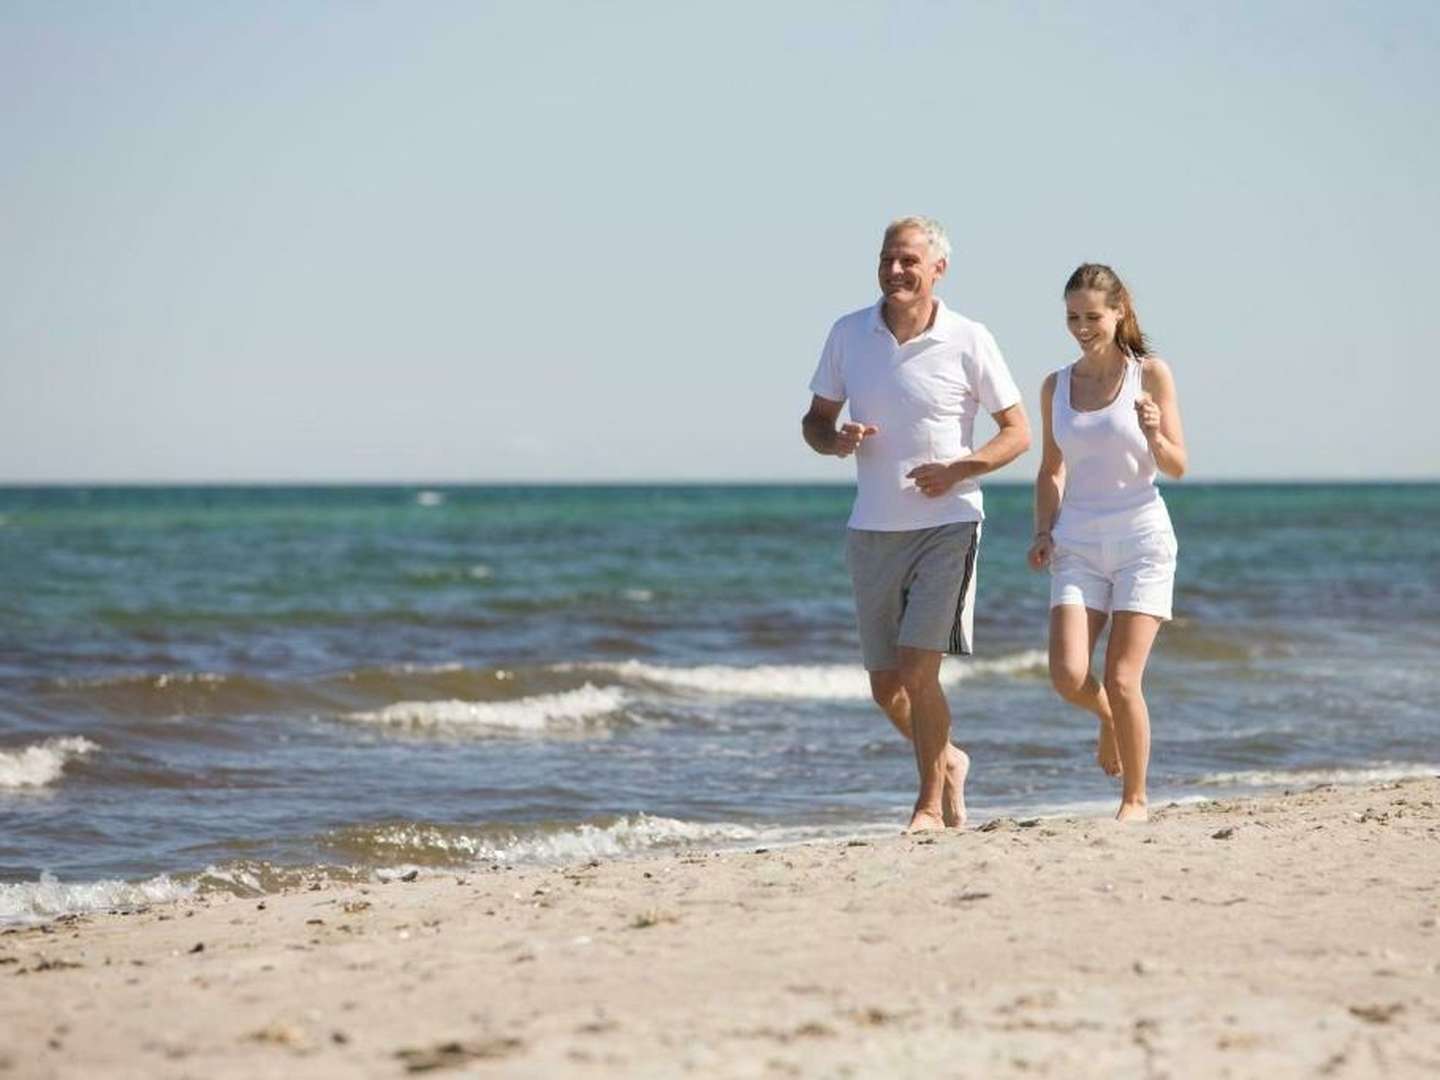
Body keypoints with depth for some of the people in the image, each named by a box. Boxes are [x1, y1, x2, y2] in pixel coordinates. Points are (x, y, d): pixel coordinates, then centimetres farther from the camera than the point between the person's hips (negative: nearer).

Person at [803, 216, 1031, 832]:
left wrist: (958, 469, -16)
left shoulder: (968, 342, -6)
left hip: (945, 525, -4)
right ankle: (946, 761, 37)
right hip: (872, 529, 4)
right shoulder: (848, 335, 3)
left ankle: (930, 804, 3)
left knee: (916, 670, -13)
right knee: (885, 687, 9)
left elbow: (1017, 432, -1)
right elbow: (816, 419, 12)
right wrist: (837, 441, -11)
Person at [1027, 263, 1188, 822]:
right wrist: (1044, 530, 4)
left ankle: (1135, 799, 9)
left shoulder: (1150, 373, -2)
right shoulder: (1056, 386, 8)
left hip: (1141, 540, -3)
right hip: (1078, 545, 3)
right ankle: (1109, 717, 23)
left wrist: (1154, 435, -23)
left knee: (1121, 679, -9)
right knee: (1068, 677, -13)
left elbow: (1177, 466, -2)